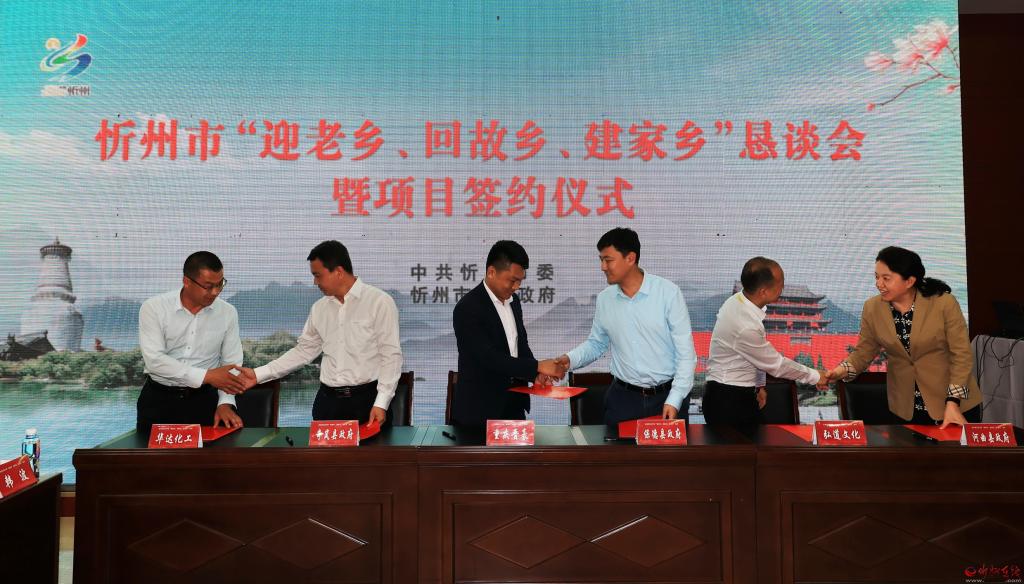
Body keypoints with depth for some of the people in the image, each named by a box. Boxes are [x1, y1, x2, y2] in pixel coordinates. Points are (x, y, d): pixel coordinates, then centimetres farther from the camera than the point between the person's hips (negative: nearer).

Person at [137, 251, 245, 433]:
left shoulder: (228, 313, -1)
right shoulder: (153, 308, -8)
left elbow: (231, 363, 2)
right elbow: (155, 360, -16)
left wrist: (226, 403, -12)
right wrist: (206, 376, -21)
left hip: (204, 397, 1)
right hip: (159, 397, -1)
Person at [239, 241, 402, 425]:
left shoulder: (379, 302, -8)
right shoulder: (319, 308, 10)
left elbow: (391, 355, -10)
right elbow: (304, 351, 17)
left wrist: (381, 404, -17)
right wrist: (259, 374, 10)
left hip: (367, 399, -5)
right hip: (327, 400, 5)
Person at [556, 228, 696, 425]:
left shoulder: (668, 292, -9)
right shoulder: (604, 299, 2)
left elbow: (685, 351, -8)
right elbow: (596, 343, 14)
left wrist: (674, 400, -13)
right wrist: (570, 359, -5)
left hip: (668, 396, -2)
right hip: (623, 398, 2)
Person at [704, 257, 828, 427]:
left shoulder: (738, 300, -5)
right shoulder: (746, 327, -29)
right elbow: (776, 364, -13)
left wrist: (758, 385, 12)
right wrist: (815, 377, 1)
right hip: (728, 402, -8)